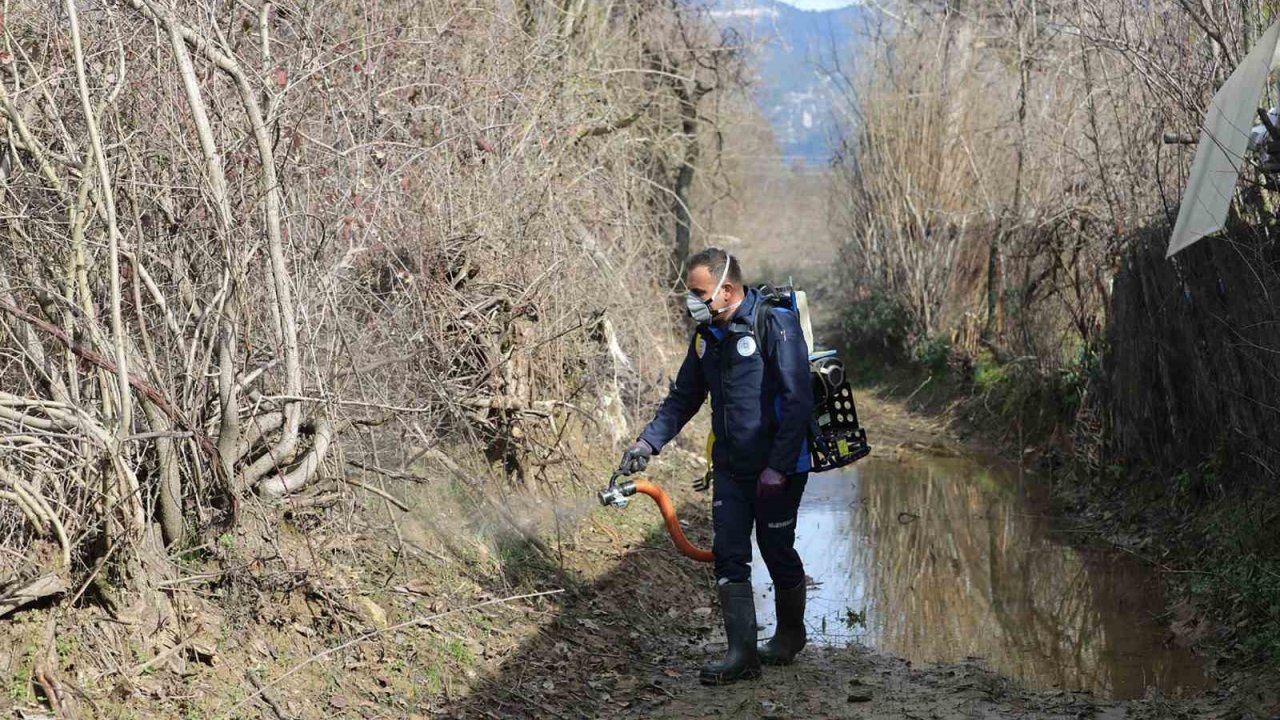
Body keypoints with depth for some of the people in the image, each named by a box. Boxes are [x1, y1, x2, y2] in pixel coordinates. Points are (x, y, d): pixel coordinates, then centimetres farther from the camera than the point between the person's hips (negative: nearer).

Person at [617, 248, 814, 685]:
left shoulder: (776, 325, -16)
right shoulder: (707, 334, 7)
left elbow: (798, 402, -19)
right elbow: (684, 398, 16)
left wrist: (778, 468, -21)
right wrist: (647, 443, 4)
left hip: (779, 467, -6)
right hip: (730, 468, 6)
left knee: (778, 552, 6)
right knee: (729, 557, -1)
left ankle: (790, 633, 29)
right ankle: (742, 653, 0)